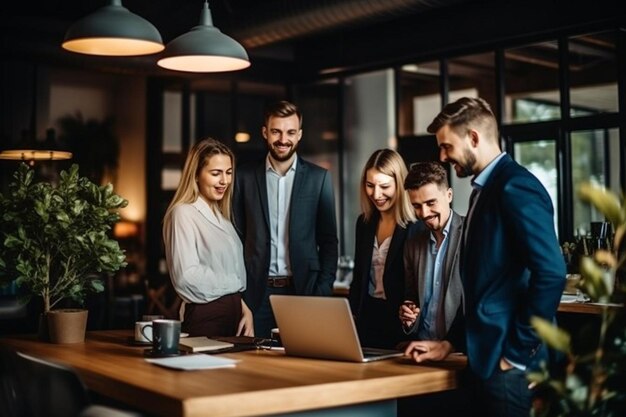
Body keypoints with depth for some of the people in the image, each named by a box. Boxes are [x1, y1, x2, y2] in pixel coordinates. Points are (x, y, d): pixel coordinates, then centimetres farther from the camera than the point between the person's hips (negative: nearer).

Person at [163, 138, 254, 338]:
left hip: (232, 314, 7)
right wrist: (234, 284, -6)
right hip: (205, 319, -7)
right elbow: (187, 276, -21)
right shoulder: (184, 213, -11)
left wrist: (244, 309, 3)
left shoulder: (220, 216, 13)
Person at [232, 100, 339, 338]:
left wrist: (323, 292, -4)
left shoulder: (319, 178, 3)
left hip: (303, 290, 0)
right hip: (258, 292, 1)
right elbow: (238, 237, 8)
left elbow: (328, 240, 4)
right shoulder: (245, 177, 5)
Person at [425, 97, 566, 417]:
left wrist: (519, 353, -17)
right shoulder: (485, 189, 14)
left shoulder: (515, 186, -14)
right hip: (489, 357, 9)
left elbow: (551, 273, -23)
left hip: (512, 365, -9)